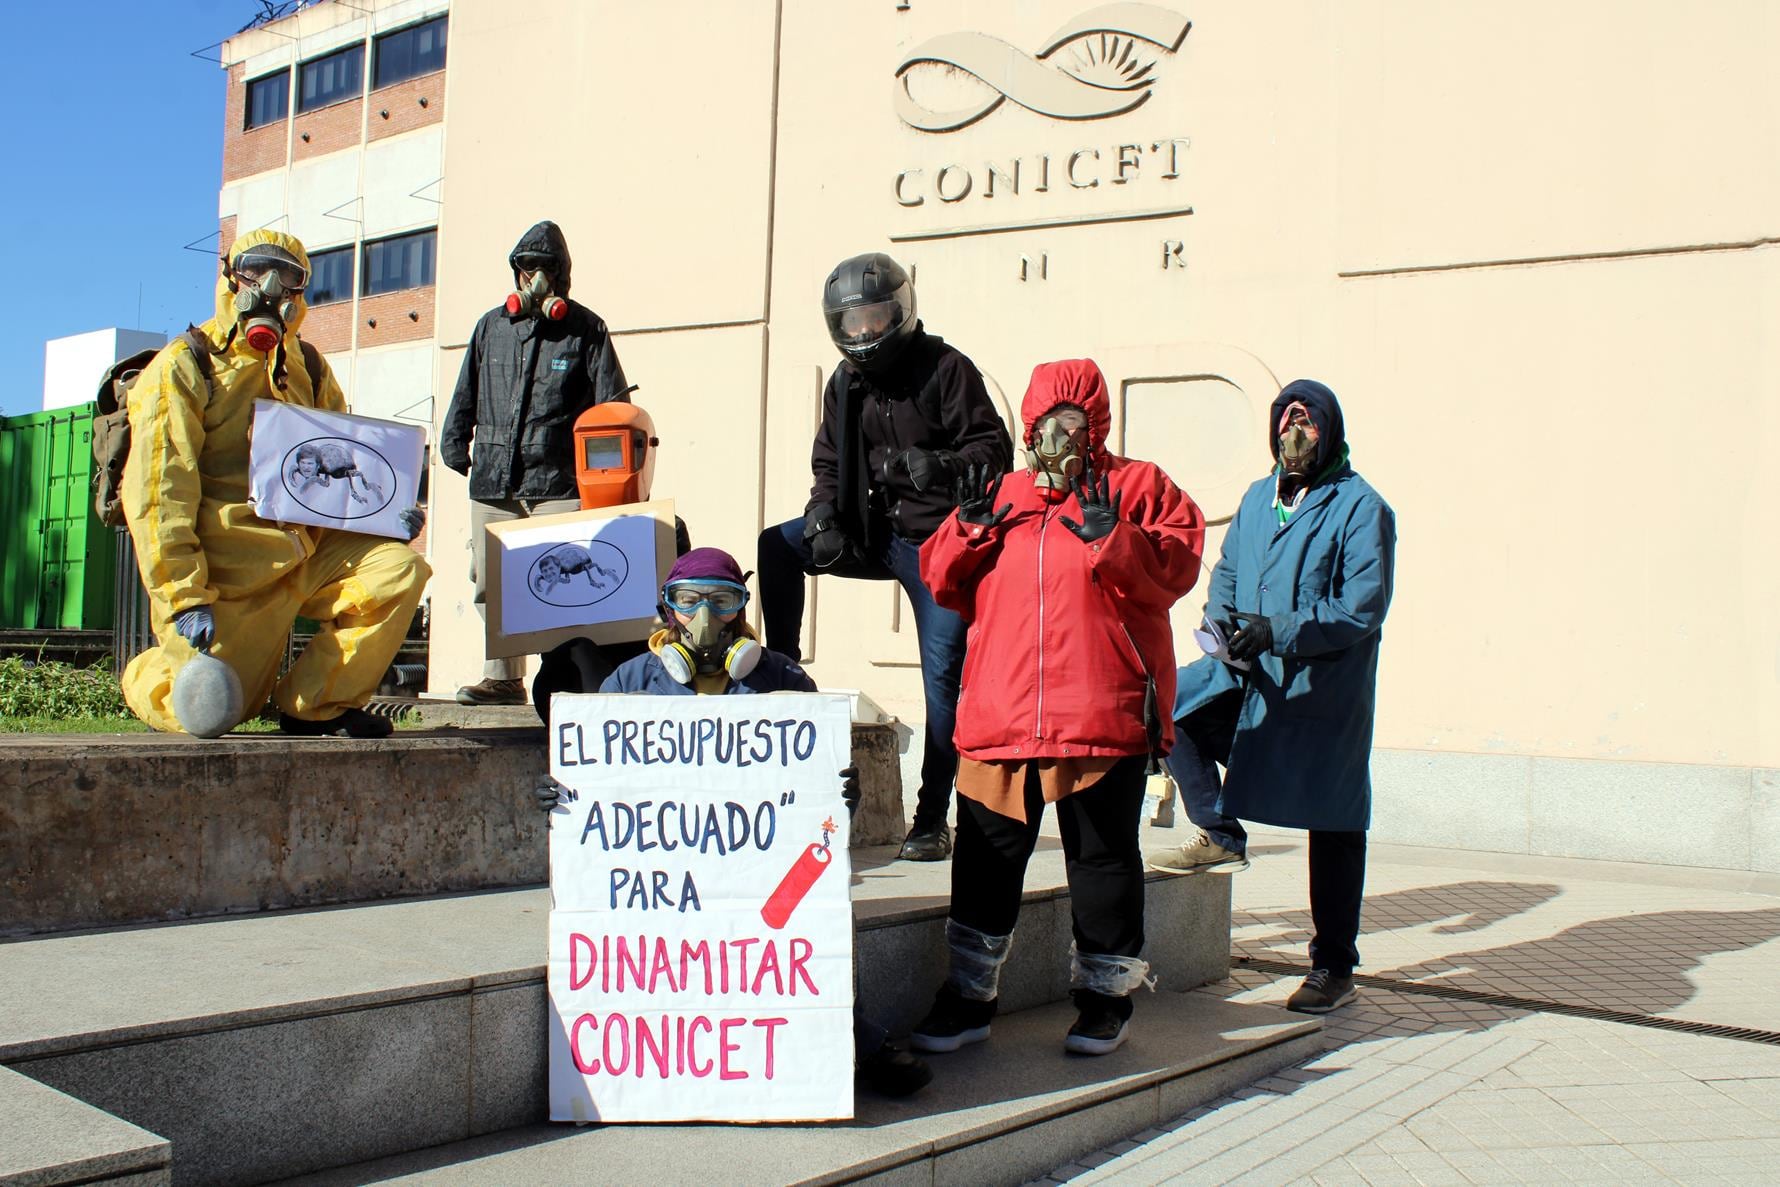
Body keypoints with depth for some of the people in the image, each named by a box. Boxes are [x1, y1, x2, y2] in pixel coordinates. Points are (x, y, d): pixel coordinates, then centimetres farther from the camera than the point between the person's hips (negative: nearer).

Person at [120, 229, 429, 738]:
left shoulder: (307, 369, 13)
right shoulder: (185, 367, -4)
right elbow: (155, 493, -11)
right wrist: (183, 599, -19)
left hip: (309, 552, 5)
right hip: (230, 571, -5)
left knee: (398, 568, -18)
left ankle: (316, 704, -7)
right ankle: (153, 672, 28)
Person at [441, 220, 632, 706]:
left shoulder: (585, 329, 6)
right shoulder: (492, 326, 16)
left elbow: (613, 408, 4)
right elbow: (465, 397, 23)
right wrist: (456, 450, 15)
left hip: (559, 483, -4)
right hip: (493, 481, 4)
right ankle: (503, 676, 15)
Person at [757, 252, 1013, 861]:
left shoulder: (944, 368, -8)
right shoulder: (845, 383, 10)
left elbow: (995, 449, -13)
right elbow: (830, 463, 11)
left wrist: (943, 464, -33)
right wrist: (824, 518, -9)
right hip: (873, 532, 6)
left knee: (943, 674, -7)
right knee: (776, 546, -10)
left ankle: (933, 820, 0)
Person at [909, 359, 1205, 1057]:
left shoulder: (1138, 487, 6)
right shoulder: (1002, 495, 16)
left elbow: (1173, 568, -7)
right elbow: (944, 584, 14)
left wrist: (1108, 535, -19)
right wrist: (969, 527, -2)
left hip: (1103, 714, -3)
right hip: (999, 713, 4)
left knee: (1102, 856, 7)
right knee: (986, 857, 8)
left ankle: (1105, 998, 22)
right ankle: (969, 998, 20)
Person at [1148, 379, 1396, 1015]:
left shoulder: (1361, 507, -7)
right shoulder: (1258, 498, 13)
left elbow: (1363, 609, -14)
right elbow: (1225, 574, 18)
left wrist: (1276, 631, -23)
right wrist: (1223, 622, -5)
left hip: (1327, 689, -6)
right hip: (1247, 675, 6)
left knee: (1334, 827, 1)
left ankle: (1334, 968, 14)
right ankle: (1219, 831, 5)